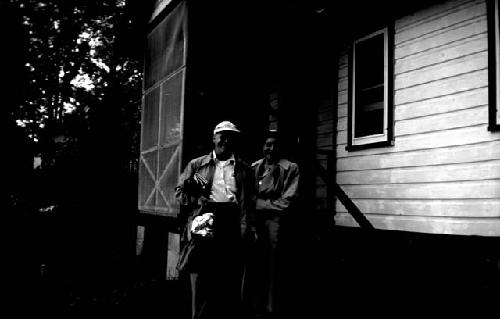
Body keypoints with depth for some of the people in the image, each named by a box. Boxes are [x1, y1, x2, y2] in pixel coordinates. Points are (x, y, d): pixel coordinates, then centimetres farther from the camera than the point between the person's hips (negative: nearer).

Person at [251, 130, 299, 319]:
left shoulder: (290, 168, 4)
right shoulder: (254, 167, 16)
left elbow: (287, 201, -4)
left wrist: (260, 203, -5)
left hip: (274, 219, -3)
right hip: (253, 219, 4)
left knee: (271, 265, -3)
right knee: (254, 265, 3)